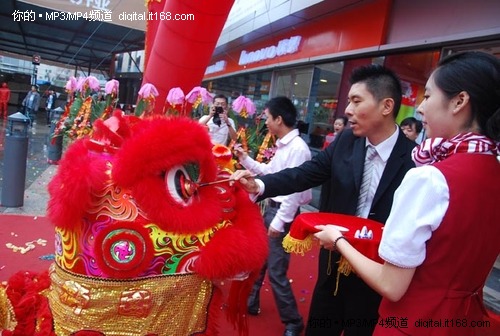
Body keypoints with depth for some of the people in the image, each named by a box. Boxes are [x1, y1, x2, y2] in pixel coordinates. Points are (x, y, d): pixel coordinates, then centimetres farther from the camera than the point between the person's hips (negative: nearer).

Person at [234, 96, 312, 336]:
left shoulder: (298, 148, -21)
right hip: (271, 206, 10)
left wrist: (279, 222, -21)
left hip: (283, 212, -9)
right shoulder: (282, 145, 8)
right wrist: (245, 159, 14)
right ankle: (249, 302, 40)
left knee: (276, 271, -1)